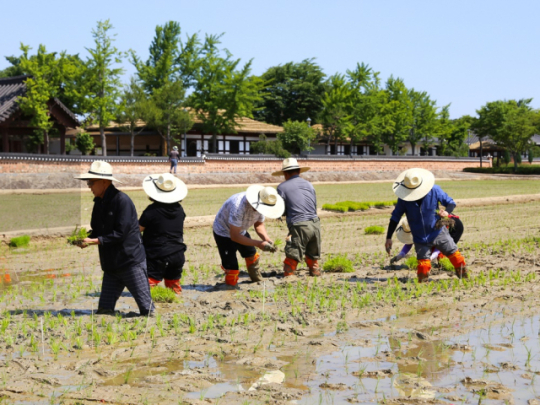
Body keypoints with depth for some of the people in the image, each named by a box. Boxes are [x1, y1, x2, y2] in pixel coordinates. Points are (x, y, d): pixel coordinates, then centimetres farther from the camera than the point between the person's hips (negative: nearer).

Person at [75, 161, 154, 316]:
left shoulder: (122, 200, -15)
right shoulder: (99, 203, 10)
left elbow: (120, 233, -20)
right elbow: (97, 231, 16)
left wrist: (96, 241, -21)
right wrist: (86, 240, -5)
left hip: (131, 262, -8)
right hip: (111, 265, 8)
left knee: (146, 309, -3)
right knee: (104, 309, 6)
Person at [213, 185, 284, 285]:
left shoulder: (260, 205, -17)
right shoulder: (239, 206, -41)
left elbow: (258, 224, 0)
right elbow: (234, 236, -37)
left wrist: (266, 239, -20)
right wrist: (259, 244, -39)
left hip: (241, 231, 8)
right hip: (223, 233, -8)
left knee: (252, 257, 21)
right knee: (232, 270, -14)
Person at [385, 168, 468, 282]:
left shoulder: (434, 190, -16)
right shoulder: (403, 199, -14)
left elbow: (451, 203, -5)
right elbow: (395, 217, -5)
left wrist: (446, 212, -29)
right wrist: (388, 238, -8)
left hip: (438, 233, 1)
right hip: (420, 238, 0)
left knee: (454, 255, 4)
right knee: (423, 264, -8)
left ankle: (464, 277, 23)